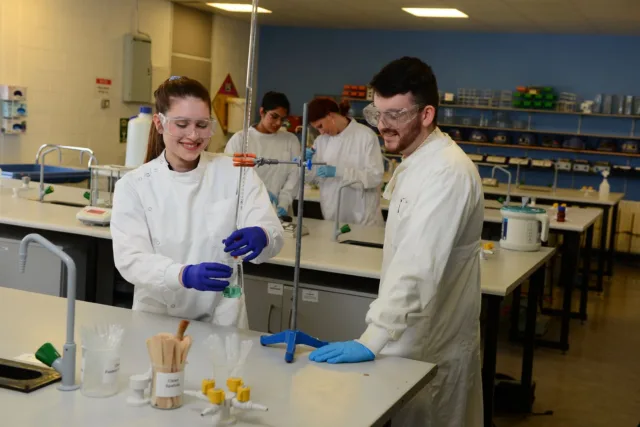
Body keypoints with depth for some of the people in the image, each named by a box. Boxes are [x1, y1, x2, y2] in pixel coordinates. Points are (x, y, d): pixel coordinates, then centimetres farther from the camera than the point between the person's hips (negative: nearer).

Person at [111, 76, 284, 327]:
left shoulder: (235, 173, 1)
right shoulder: (133, 185, 0)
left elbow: (273, 231, -9)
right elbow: (130, 259, -12)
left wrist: (260, 237, -32)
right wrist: (185, 275, -30)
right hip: (157, 321, -1)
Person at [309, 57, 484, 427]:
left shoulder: (447, 172, -24)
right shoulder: (417, 162, 9)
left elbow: (418, 267, -34)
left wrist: (372, 340, -38)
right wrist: (380, 333, 16)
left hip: (433, 348, -9)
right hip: (416, 336, 9)